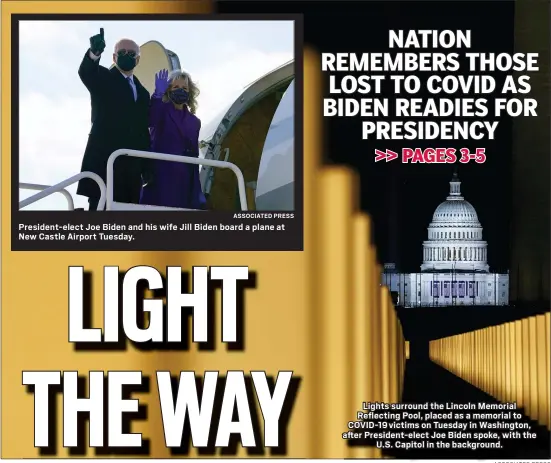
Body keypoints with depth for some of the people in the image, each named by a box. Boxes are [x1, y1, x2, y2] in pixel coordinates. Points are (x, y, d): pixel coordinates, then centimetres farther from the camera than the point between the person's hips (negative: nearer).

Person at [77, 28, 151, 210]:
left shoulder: (142, 92, 22)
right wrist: (94, 52, -40)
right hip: (103, 159, -5)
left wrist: (147, 167, 11)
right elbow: (85, 72, -18)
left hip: (131, 165, 5)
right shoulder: (103, 78, 6)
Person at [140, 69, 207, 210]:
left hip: (184, 178, 5)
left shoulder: (194, 121, 18)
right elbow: (150, 120, -21)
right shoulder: (162, 110, 4)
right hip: (162, 176, -5)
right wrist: (158, 95, -36)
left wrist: (197, 188, 11)